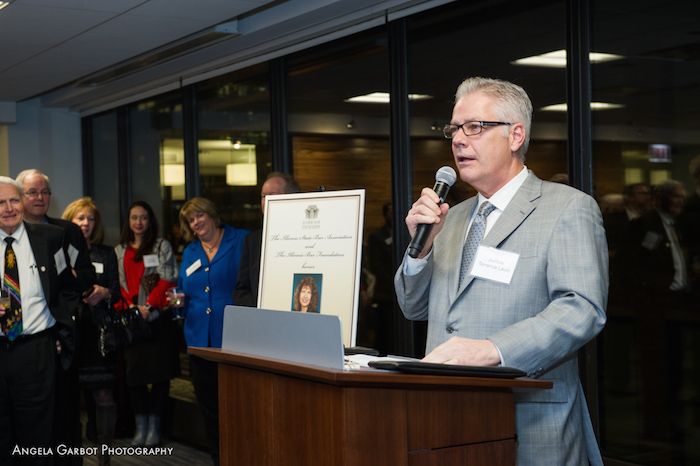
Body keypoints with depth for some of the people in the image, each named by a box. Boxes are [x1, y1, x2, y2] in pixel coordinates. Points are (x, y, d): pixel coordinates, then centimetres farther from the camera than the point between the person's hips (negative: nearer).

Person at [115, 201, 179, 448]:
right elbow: (117, 284, 9)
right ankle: (140, 425, 11)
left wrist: (149, 306, -14)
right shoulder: (119, 251, 15)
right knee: (134, 372, 2)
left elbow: (167, 279, -5)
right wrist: (131, 307, -7)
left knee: (159, 371, -1)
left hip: (158, 317, -3)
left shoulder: (162, 246, 4)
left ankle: (154, 426, 7)